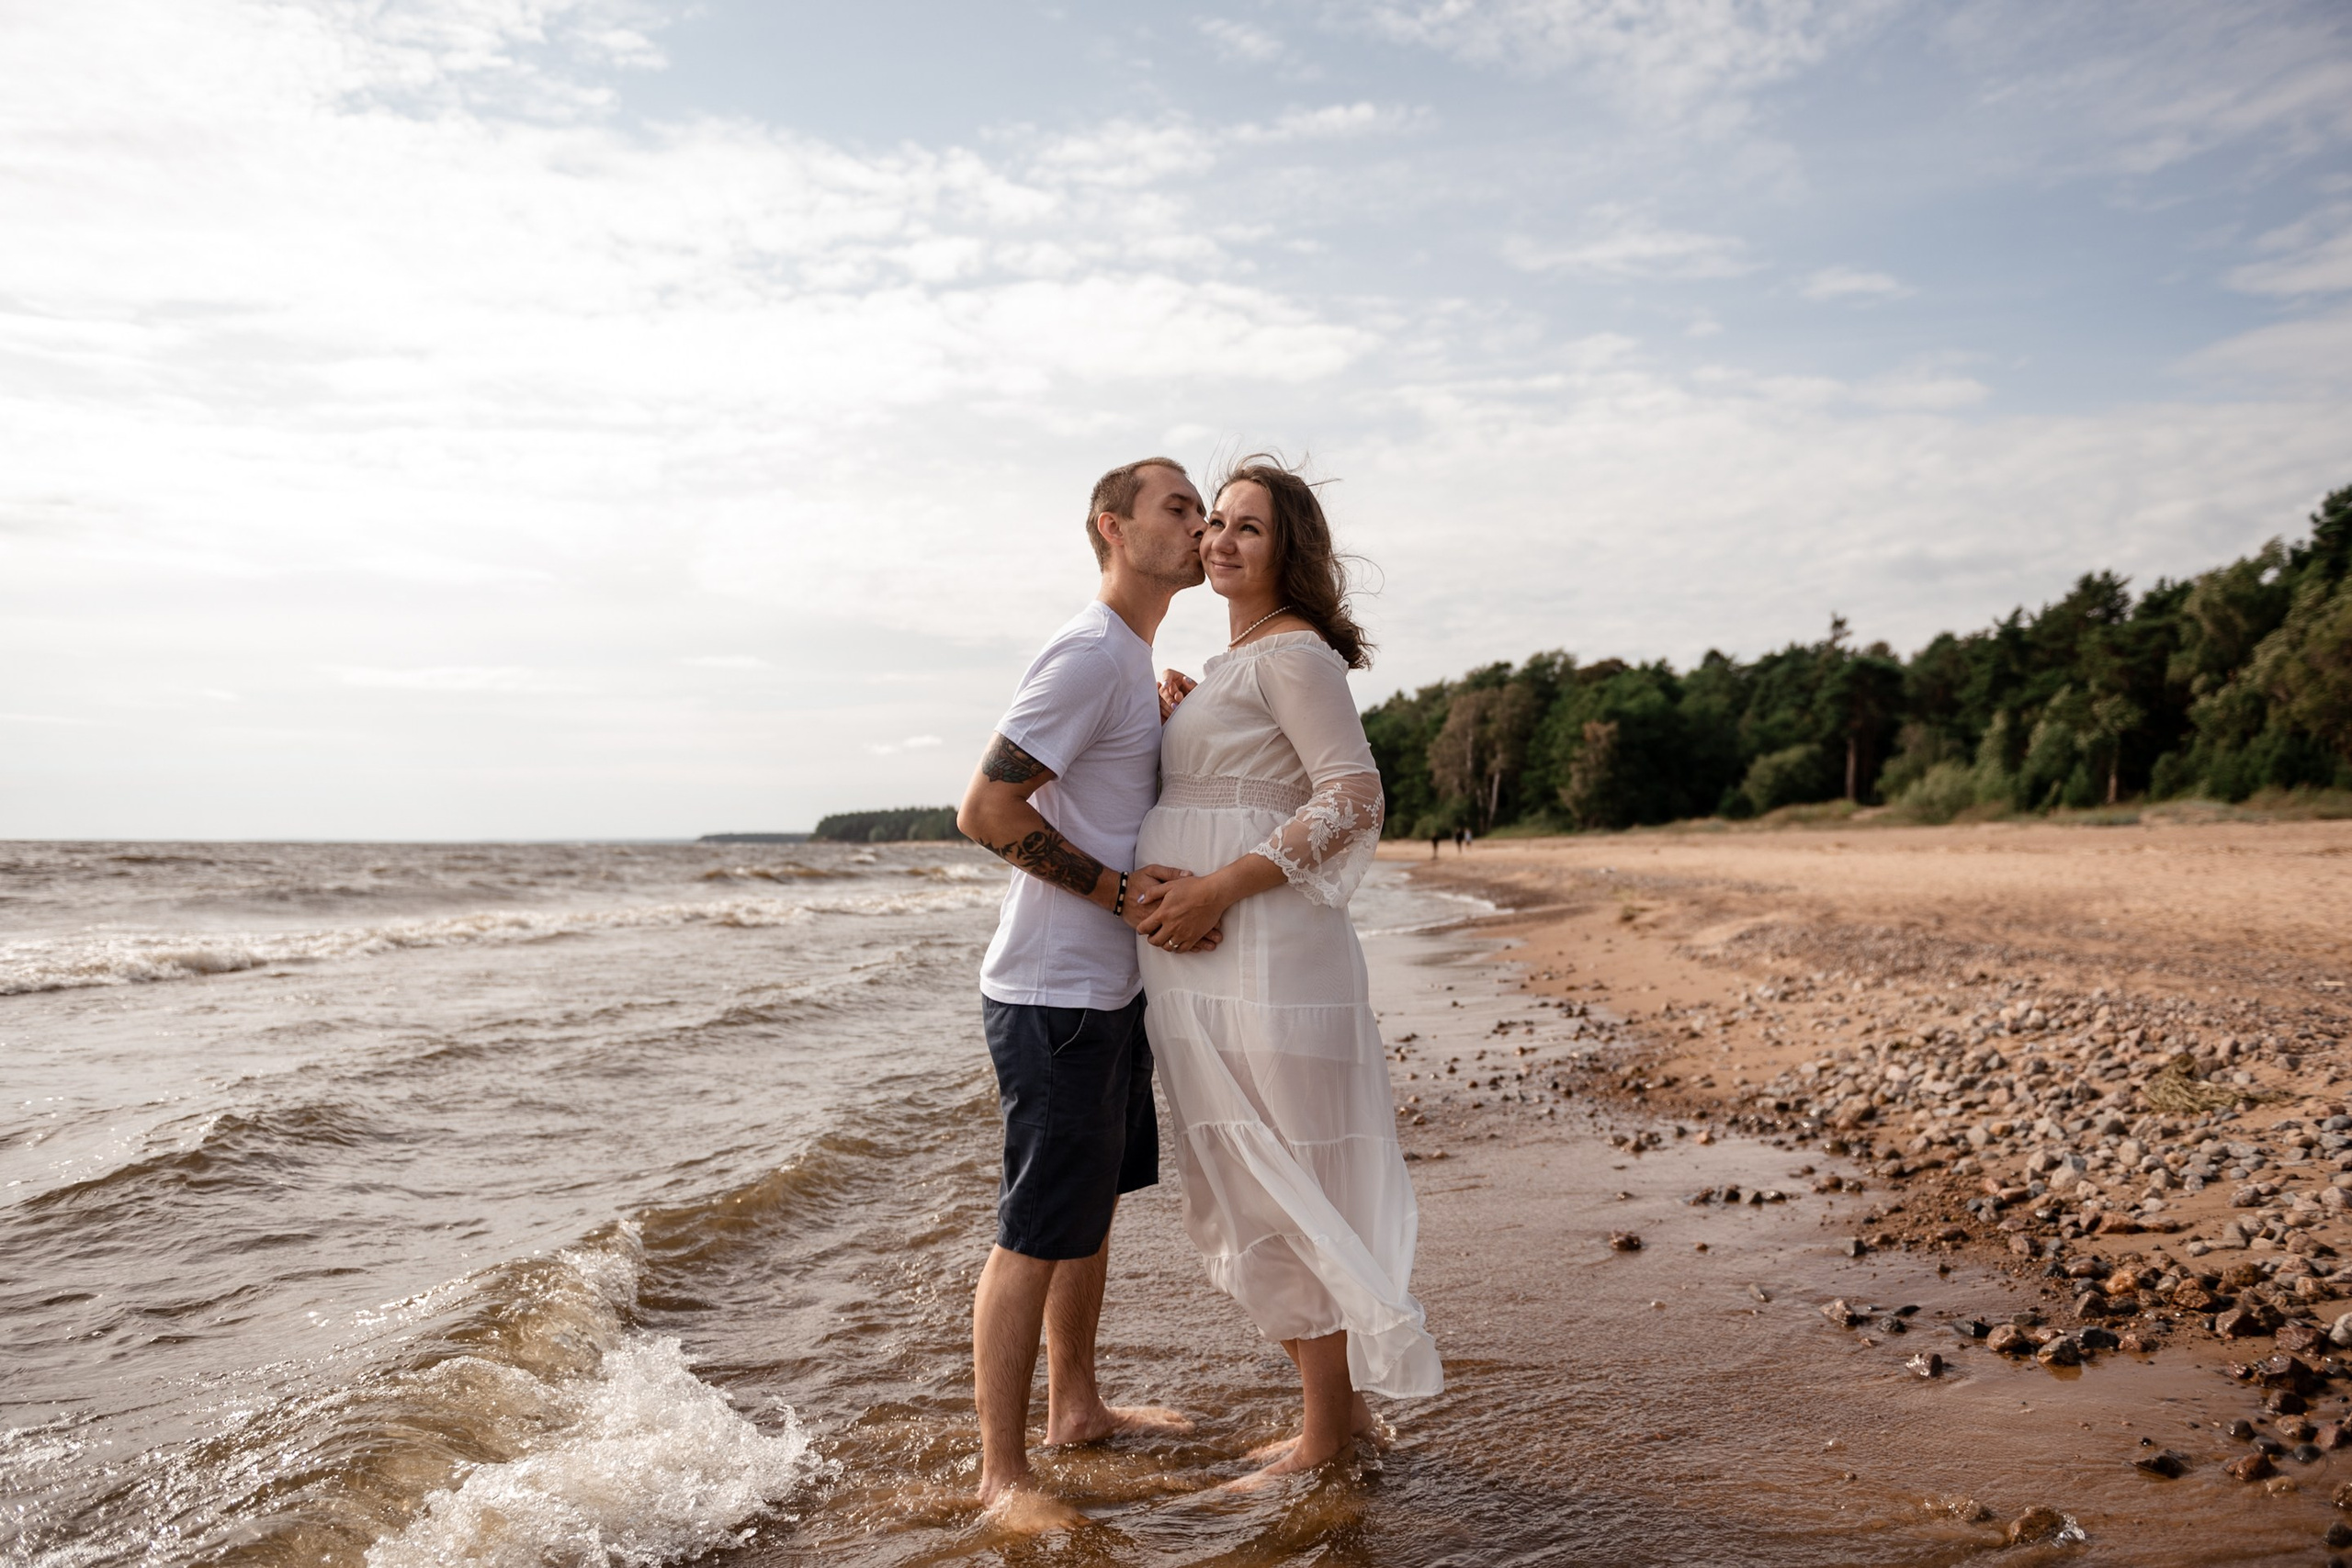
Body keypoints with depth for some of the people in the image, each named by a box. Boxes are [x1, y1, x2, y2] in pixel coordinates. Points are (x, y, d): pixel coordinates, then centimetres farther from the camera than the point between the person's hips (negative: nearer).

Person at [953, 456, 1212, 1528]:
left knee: (1092, 1209, 20)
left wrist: (1174, 728, 5)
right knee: (1037, 1235, -1)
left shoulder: (1137, 663, 15)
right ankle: (1002, 1473, 12)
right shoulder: (1088, 653, -16)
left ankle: (1075, 1409, 36)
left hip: (1108, 987, 10)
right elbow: (985, 809, -21)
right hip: (1054, 995, -10)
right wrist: (1120, 891, -20)